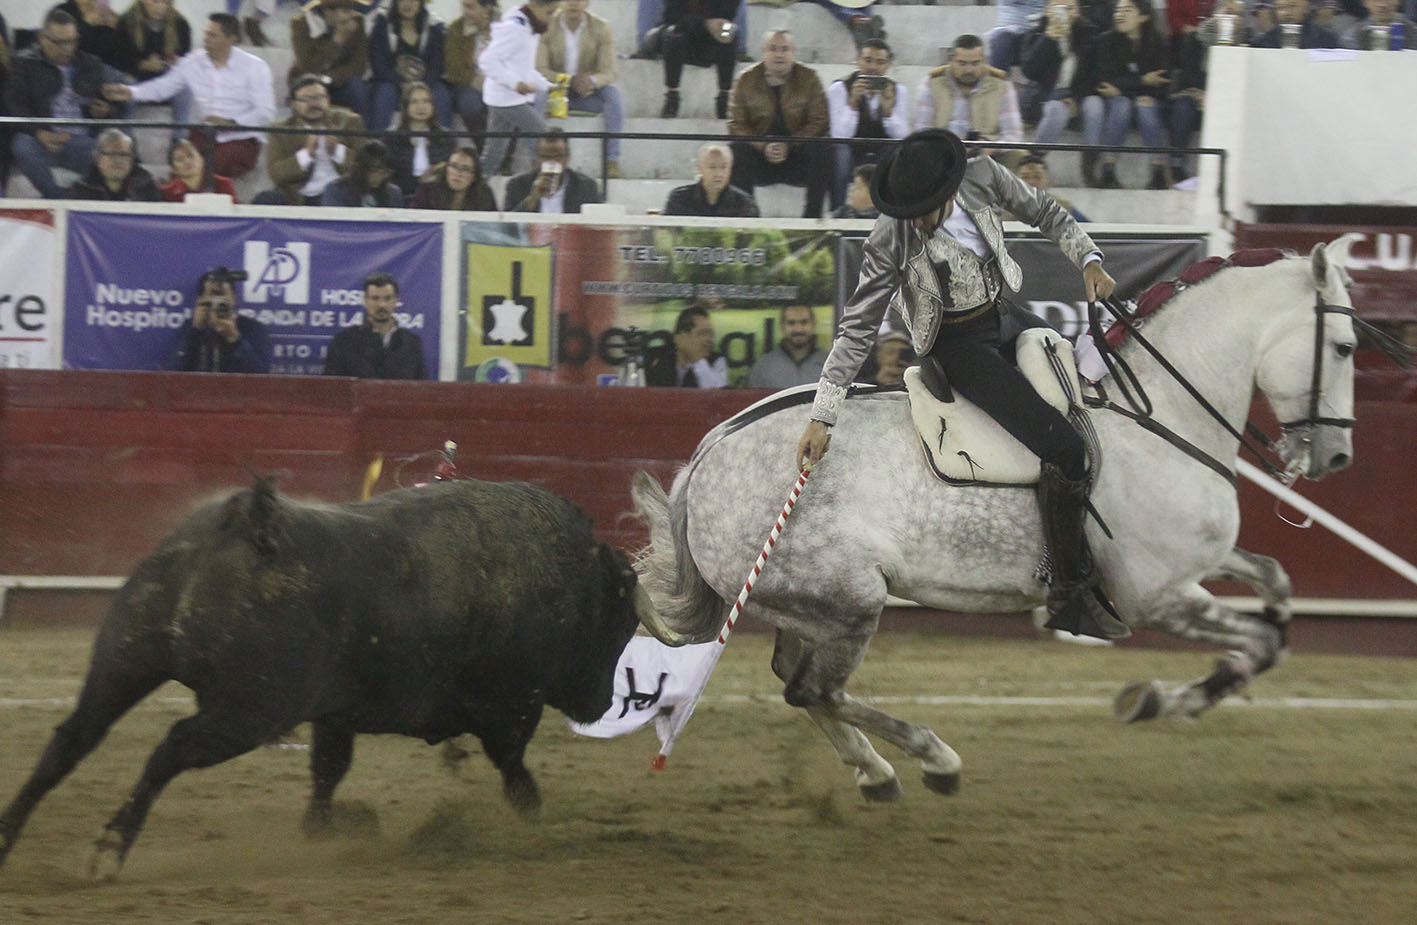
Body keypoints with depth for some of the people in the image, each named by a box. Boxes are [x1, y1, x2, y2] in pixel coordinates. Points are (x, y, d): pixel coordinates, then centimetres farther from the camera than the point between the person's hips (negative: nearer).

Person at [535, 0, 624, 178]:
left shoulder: (601, 27, -6)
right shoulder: (546, 26, -10)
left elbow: (609, 72, -11)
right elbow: (540, 70, -15)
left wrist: (592, 81, -36)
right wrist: (572, 81, -32)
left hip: (587, 91, 1)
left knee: (613, 92, -29)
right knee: (538, 96, -34)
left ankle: (612, 162, -30)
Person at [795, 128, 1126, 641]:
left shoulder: (983, 177, -12)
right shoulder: (891, 239, -22)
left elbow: (1046, 214, 8)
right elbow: (858, 329, -18)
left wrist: (1088, 260, -6)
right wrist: (822, 416, -22)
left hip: (1007, 316, 7)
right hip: (960, 345, -7)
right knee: (1062, 448, -20)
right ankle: (1070, 597, -14)